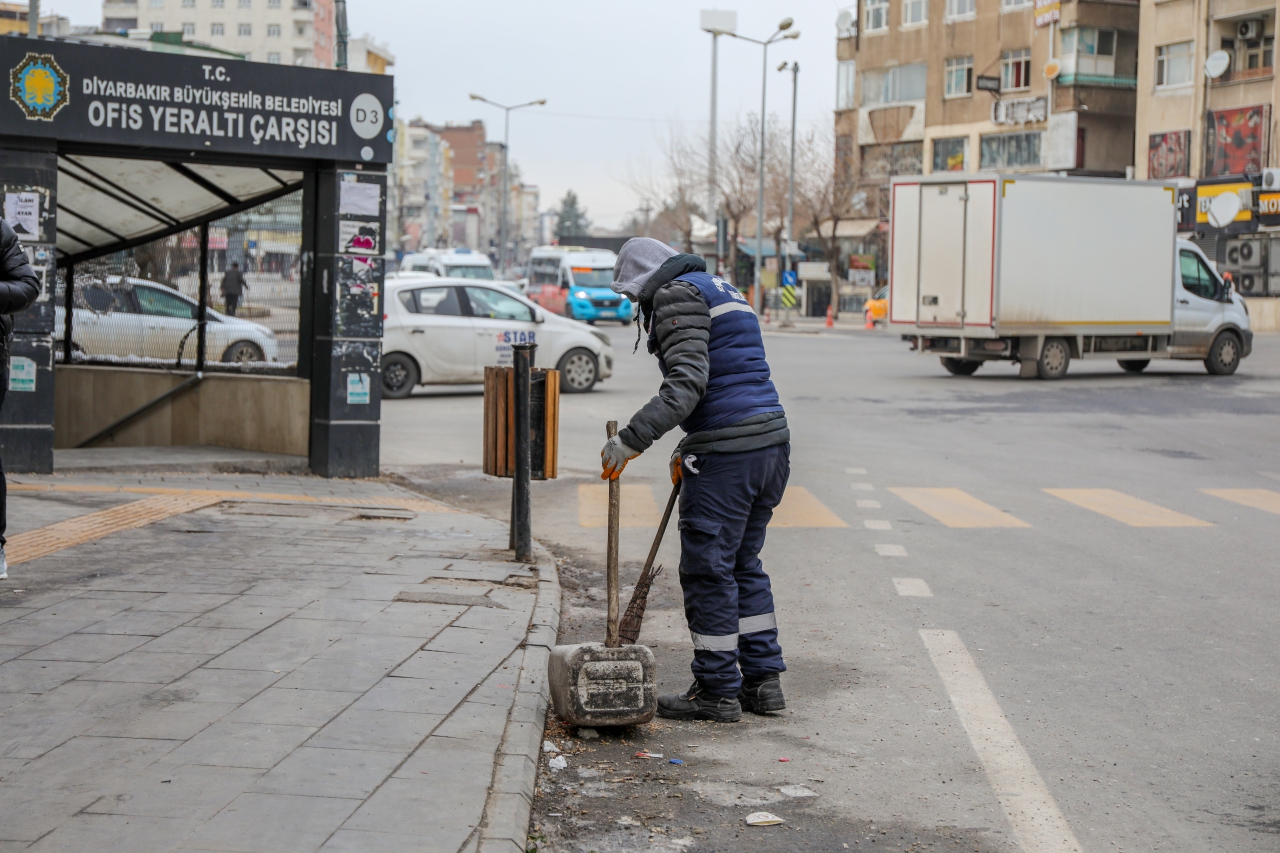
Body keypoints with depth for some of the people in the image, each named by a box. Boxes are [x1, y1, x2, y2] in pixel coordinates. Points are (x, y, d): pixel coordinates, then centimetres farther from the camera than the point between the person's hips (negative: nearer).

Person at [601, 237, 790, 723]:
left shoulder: (677, 295, -6)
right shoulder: (723, 291, 24)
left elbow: (687, 382, -20)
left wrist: (631, 440, -25)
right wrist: (688, 448, 33)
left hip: (727, 453, -10)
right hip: (771, 441, 10)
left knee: (708, 569, -1)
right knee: (743, 564, 17)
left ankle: (718, 691, 6)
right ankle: (763, 680, 20)